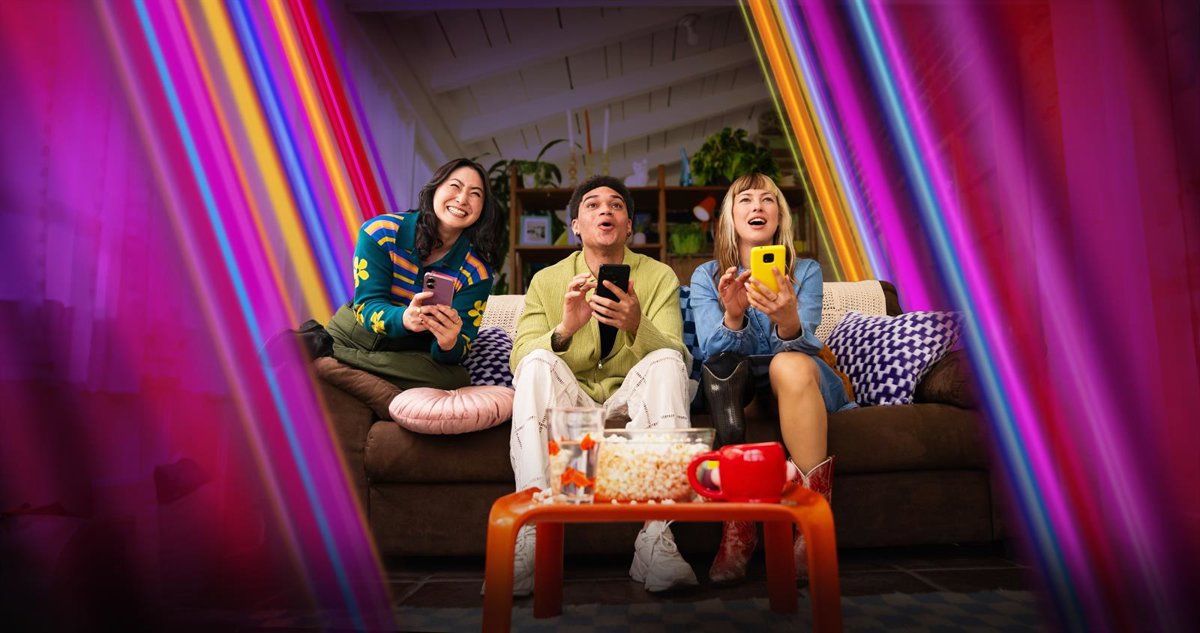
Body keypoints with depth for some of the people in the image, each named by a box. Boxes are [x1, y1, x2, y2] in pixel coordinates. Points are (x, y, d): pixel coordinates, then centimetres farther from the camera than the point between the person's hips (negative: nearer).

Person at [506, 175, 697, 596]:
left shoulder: (659, 277, 5)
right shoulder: (547, 281, 6)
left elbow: (676, 359, -10)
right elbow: (520, 361, -8)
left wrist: (637, 327, -32)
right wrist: (564, 329, -29)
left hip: (631, 401, 0)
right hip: (568, 402, 0)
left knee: (667, 358, -28)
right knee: (538, 363, -28)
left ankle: (656, 538, -36)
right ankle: (532, 537, -36)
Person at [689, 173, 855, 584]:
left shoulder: (805, 272, 5)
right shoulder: (706, 276, 6)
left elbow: (803, 345, -14)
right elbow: (712, 349, -11)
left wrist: (787, 320, -38)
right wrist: (732, 316, -34)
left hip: (800, 381, 0)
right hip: (735, 384, 1)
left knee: (789, 364, -34)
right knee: (723, 362, -32)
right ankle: (737, 523, -36)